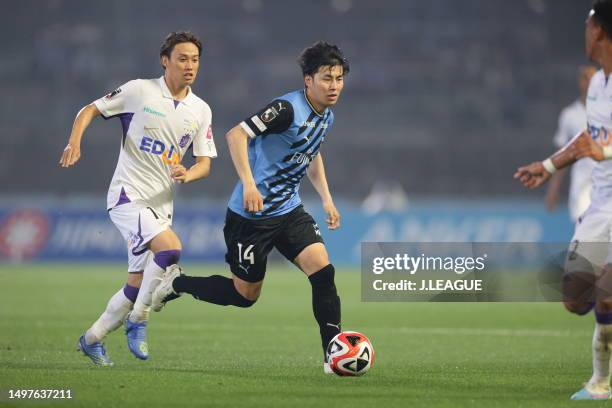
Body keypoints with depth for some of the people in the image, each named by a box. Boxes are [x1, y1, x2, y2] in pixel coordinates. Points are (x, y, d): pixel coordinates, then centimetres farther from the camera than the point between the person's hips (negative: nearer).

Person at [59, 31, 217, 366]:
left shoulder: (201, 110, 8)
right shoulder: (139, 91, -5)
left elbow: (205, 162, 9)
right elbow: (90, 110, 2)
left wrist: (188, 174, -14)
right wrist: (75, 141, -16)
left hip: (161, 205, 6)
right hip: (127, 195, -6)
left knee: (137, 285, 6)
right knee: (170, 249, -28)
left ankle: (92, 338, 26)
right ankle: (138, 321, -11)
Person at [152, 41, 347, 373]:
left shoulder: (326, 117, 7)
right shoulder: (288, 109, -21)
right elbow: (236, 135, -28)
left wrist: (326, 198, 20)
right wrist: (249, 184, -37)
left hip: (288, 210, 7)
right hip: (251, 213, -7)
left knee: (322, 270, -12)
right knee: (245, 294, 3)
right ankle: (177, 284, 25)